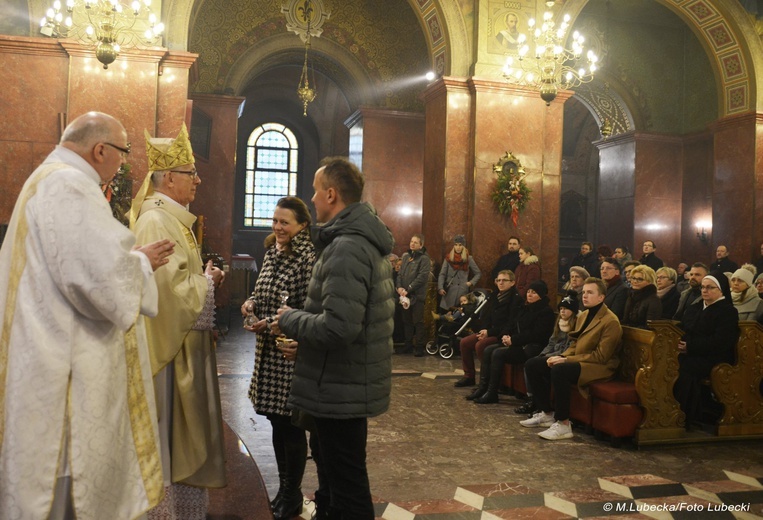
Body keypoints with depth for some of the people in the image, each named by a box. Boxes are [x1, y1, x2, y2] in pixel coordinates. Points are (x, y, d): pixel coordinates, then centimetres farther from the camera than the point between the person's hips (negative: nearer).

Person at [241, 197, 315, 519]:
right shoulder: (272, 253, 11)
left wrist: (270, 323, -17)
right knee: (276, 421, 15)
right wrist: (252, 302, 1)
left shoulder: (307, 257, -15)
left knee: (290, 424, 4)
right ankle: (284, 488, 31)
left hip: (292, 352, -8)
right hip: (268, 350, 8)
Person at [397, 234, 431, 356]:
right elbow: (400, 273, 14)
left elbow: (422, 277, -15)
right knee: (407, 321, 12)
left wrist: (408, 289, -16)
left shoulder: (424, 258, -6)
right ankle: (408, 345, 21)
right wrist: (399, 287, -4)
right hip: (405, 295, 6)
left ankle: (419, 347, 3)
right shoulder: (406, 256, 15)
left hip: (417, 295, -6)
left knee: (418, 322, -3)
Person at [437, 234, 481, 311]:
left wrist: (471, 282, -1)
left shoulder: (469, 259, 5)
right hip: (449, 291, 1)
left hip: (462, 291, -1)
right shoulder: (448, 258, 6)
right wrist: (440, 288, -11)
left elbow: (478, 273, 14)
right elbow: (442, 274, 2)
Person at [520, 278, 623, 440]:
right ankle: (546, 413, 7)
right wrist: (562, 356, -5)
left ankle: (563, 424, -27)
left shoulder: (610, 321, -15)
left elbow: (601, 356, -20)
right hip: (577, 360, 9)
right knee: (532, 364, -1)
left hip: (599, 366, -9)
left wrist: (566, 360, -22)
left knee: (559, 370, -36)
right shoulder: (583, 316, 13)